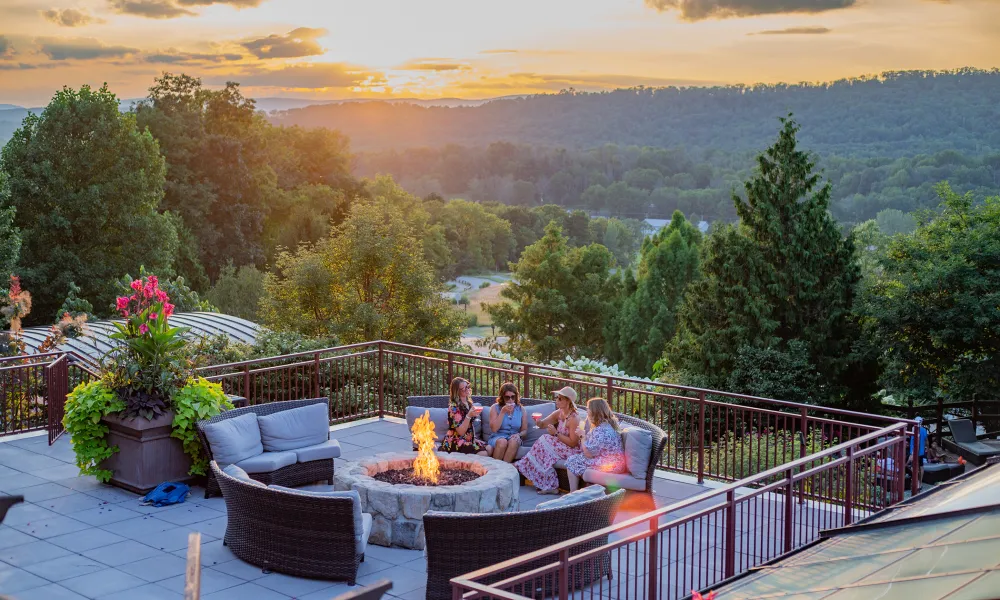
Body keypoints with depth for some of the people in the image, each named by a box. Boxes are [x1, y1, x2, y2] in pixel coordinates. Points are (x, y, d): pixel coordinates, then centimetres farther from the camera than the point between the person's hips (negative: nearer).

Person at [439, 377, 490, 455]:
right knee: (483, 453, -24)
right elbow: (461, 432, -19)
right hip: (455, 442, -8)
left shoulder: (468, 403, 10)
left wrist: (474, 438, 9)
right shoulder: (454, 406, -15)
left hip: (468, 439, 8)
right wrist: (469, 416, -30)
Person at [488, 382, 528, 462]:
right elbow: (494, 429, -8)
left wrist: (519, 434, -13)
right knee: (502, 441, -36)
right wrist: (503, 412, -13)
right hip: (497, 438, -1)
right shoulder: (495, 408, 2)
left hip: (513, 439, 1)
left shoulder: (521, 410, 9)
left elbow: (524, 431, 11)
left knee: (514, 440, -34)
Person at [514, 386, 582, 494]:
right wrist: (537, 421, -13)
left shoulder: (573, 419, -19)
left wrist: (556, 433, -20)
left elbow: (573, 443, -22)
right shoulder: (559, 413, 5)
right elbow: (543, 424, 10)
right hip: (562, 445, 8)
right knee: (543, 442, -12)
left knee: (545, 442, -18)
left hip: (571, 450, -8)